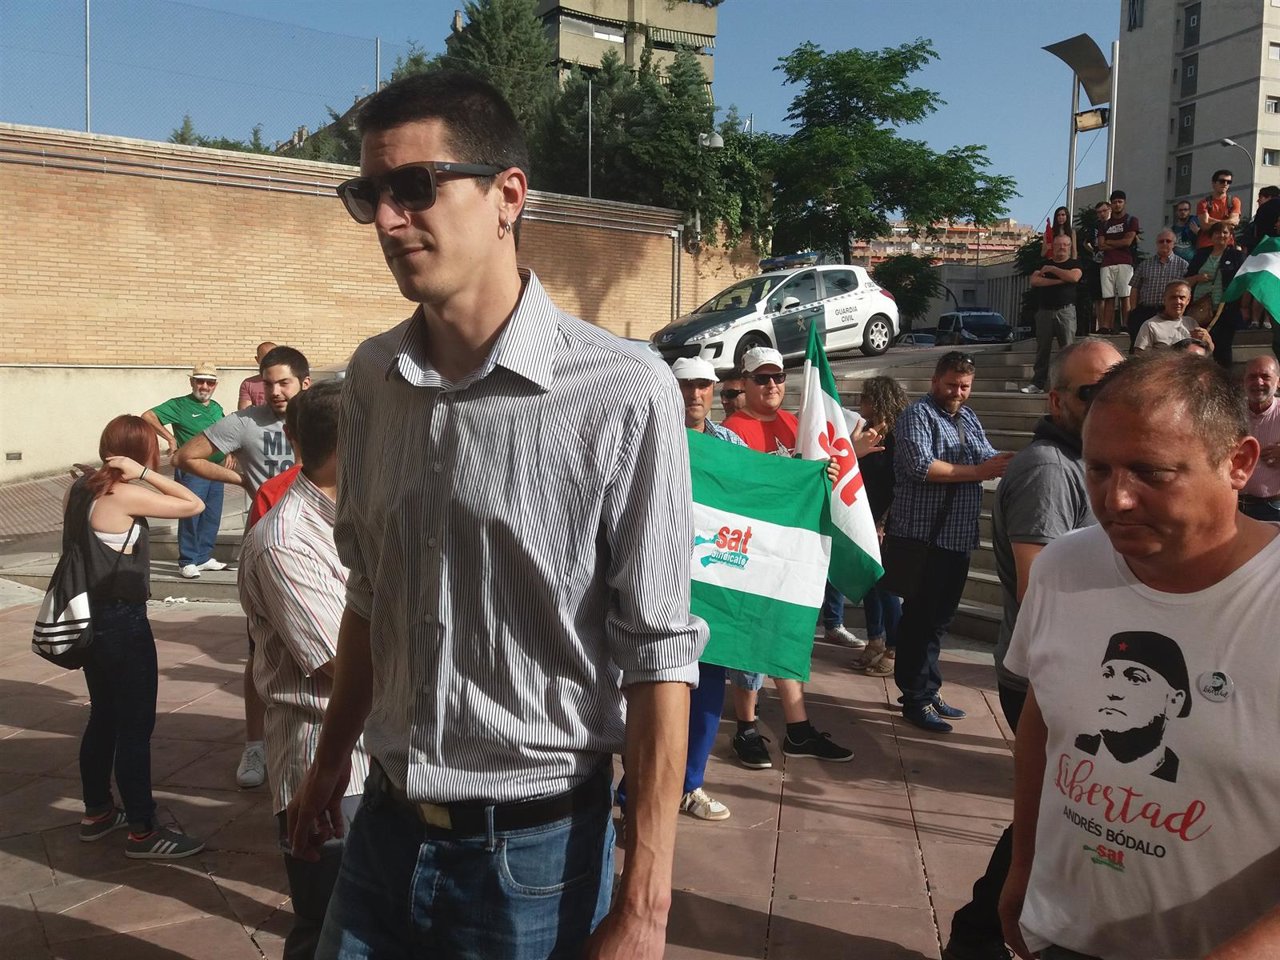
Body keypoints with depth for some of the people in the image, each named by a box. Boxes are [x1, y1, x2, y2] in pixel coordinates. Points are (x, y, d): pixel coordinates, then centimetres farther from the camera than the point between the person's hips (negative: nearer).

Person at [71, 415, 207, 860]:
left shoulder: (82, 489, 5)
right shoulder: (124, 495, -20)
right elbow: (194, 505, -19)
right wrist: (143, 473, -18)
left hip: (92, 618, 9)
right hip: (122, 622, -9)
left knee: (103, 718, 21)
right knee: (136, 727, 0)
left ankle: (97, 813, 34)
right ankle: (142, 832, 9)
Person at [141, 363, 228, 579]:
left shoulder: (216, 407, 12)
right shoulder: (180, 405, -7)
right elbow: (148, 417, -17)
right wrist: (170, 438, -23)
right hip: (191, 471, -7)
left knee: (212, 517, 11)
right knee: (190, 515, -5)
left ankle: (204, 557, 23)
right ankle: (187, 561, 4)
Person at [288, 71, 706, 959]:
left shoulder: (622, 394, -18)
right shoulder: (371, 378, 1)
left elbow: (658, 655, -15)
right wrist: (331, 760, 17)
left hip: (536, 848, -4)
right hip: (385, 829, 5)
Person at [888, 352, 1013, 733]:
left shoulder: (968, 418, 18)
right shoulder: (917, 415, -7)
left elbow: (990, 457, 12)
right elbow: (921, 466, -21)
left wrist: (1007, 462, -12)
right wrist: (978, 472, -18)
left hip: (958, 537, 8)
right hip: (924, 538, -8)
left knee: (939, 617, 15)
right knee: (921, 618, -1)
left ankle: (928, 691, 25)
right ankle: (917, 699, 7)